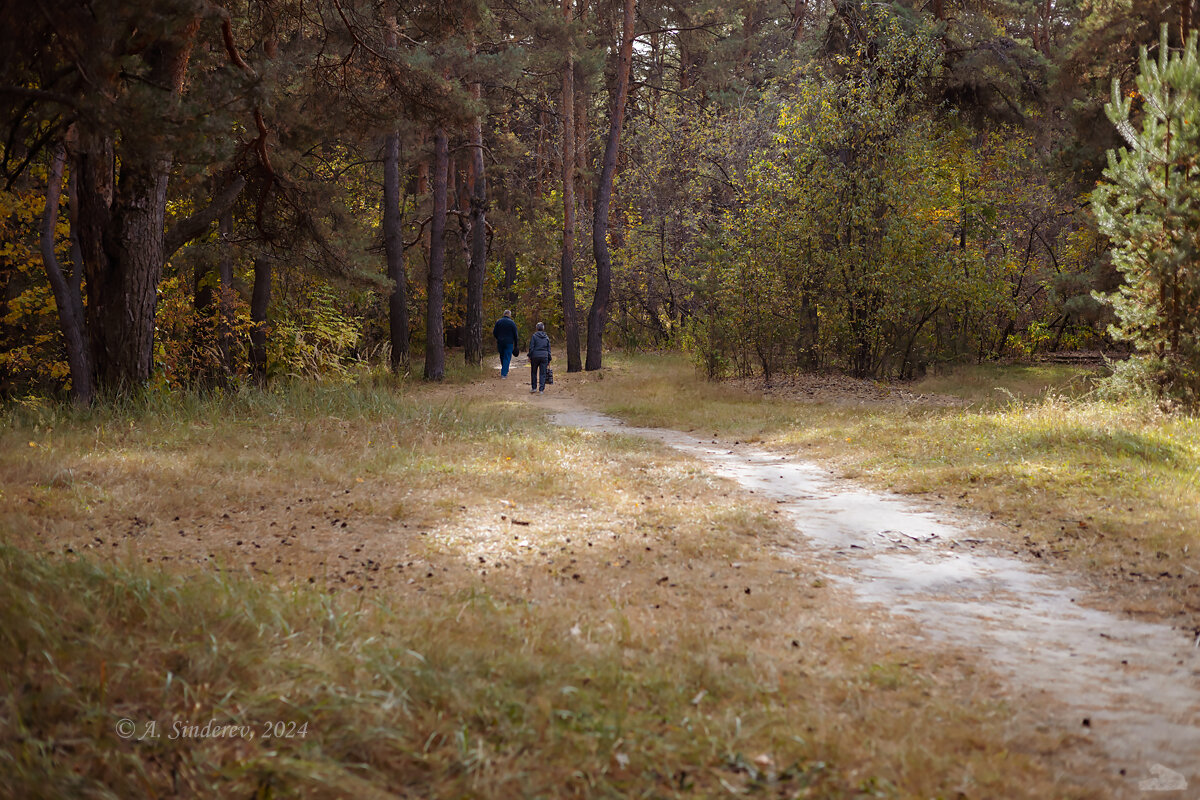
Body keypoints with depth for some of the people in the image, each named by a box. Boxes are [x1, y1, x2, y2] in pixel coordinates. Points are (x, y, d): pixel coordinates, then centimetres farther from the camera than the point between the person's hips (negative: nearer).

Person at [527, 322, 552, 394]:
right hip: (544, 357, 2)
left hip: (535, 356, -2)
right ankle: (541, 389, 1)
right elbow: (548, 349, 10)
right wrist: (549, 360, 14)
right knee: (542, 374, 4)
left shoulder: (534, 336, -4)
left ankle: (534, 387, 17)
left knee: (534, 372, 13)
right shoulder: (546, 337, 8)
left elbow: (531, 348, -8)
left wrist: (530, 357, -1)